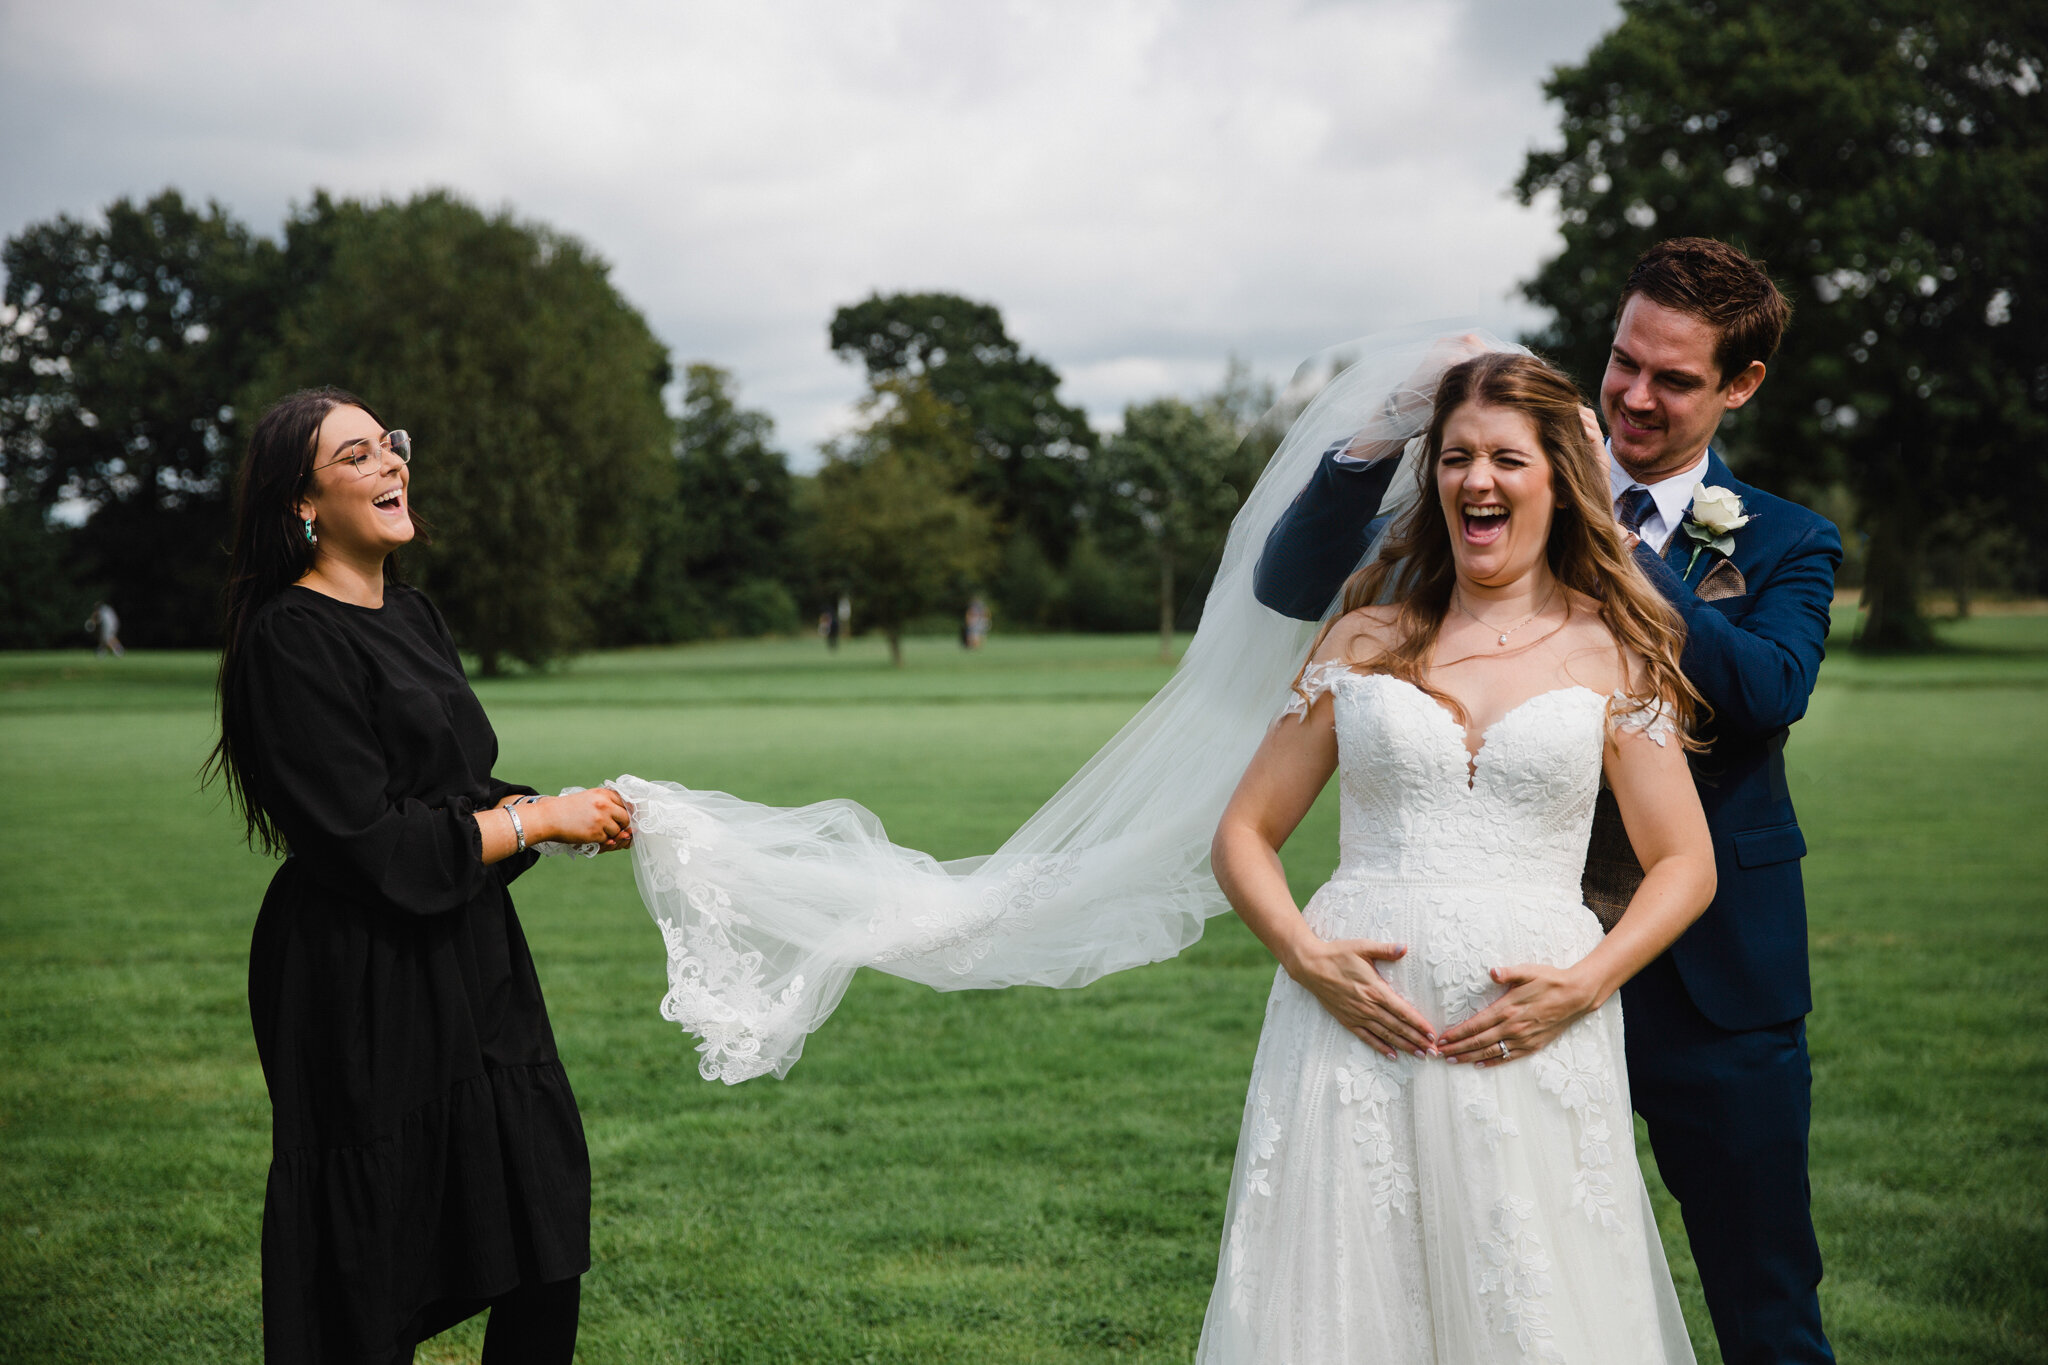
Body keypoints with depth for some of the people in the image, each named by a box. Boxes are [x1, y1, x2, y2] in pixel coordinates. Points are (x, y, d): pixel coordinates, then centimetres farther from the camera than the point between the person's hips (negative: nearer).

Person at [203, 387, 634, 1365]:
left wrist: (575, 813, -2)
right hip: (366, 981, -9)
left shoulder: (411, 615, 12)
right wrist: (543, 818, -13)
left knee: (546, 1202, 11)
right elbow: (376, 845, -20)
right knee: (371, 1281, 2)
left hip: (470, 959, 9)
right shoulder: (293, 639, -16)